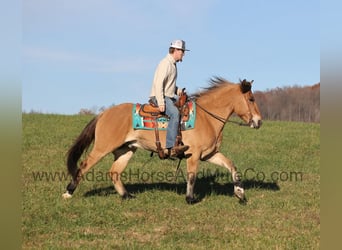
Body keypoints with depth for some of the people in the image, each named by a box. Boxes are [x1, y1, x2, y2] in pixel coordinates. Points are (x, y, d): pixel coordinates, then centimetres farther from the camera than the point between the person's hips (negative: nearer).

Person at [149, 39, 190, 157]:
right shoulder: (165, 63, -14)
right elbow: (158, 84, -22)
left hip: (169, 97, 11)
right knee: (174, 113, -32)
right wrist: (161, 103, -28)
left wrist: (177, 90, 8)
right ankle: (170, 148, -39)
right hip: (159, 96, -11)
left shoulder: (173, 64, 18)